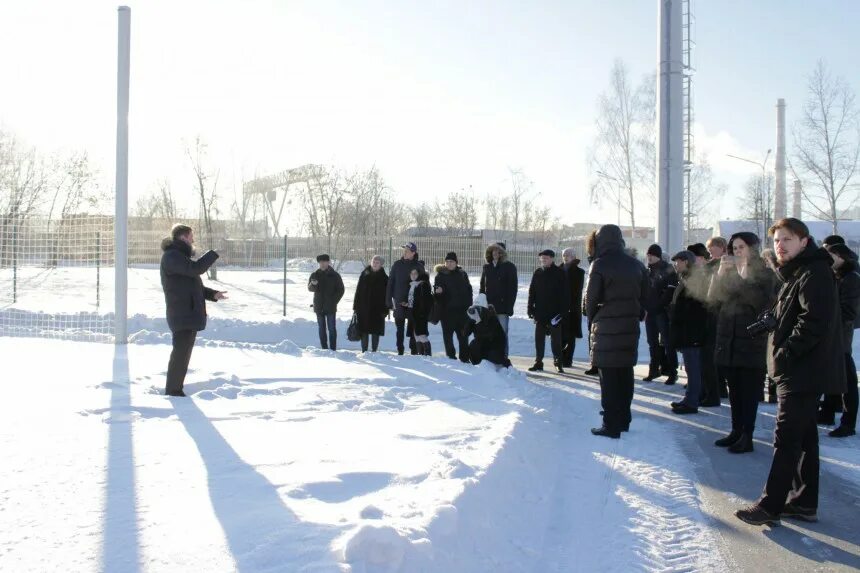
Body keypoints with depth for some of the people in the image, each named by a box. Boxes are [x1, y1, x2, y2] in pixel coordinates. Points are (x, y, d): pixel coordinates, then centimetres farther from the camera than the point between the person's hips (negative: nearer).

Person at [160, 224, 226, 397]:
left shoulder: (179, 256, 21)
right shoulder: (171, 256, -12)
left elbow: (192, 285, 24)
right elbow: (195, 268, -26)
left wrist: (212, 294, 12)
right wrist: (213, 254, -12)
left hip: (190, 314, 10)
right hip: (182, 314, -10)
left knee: (184, 353, 14)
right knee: (180, 352, -7)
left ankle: (176, 389, 22)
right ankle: (173, 391, 0)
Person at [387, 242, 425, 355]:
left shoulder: (419, 266, -3)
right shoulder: (397, 264, 1)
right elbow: (390, 282, 2)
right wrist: (389, 300, -2)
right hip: (399, 302, 2)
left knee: (413, 329, 4)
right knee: (400, 329, 8)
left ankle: (414, 351, 12)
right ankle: (400, 351, 16)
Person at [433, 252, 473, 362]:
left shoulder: (462, 274, 8)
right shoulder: (441, 275, 0)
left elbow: (469, 290, 13)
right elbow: (436, 288, -5)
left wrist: (469, 306, 6)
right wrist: (437, 291, -29)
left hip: (462, 310, 2)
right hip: (447, 310, -2)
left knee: (463, 335, 7)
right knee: (448, 335, 1)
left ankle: (464, 357, 15)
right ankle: (450, 356, 9)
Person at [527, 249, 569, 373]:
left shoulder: (560, 273, -5)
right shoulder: (538, 272, 8)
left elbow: (565, 293, -6)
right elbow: (532, 291, 10)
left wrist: (562, 311, -12)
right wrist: (530, 308, 4)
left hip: (554, 312, -4)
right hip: (540, 311, 4)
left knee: (555, 338, 4)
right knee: (539, 338, 6)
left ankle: (558, 362, 14)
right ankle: (538, 362, 12)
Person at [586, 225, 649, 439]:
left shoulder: (600, 265, -11)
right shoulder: (636, 265, 8)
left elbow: (591, 298, -9)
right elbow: (644, 296, 10)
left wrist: (592, 319, 7)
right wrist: (637, 317, 16)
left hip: (606, 328, -6)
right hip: (630, 327, 6)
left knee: (609, 377, -1)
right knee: (625, 374, 14)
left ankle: (611, 425, 0)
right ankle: (623, 420, 23)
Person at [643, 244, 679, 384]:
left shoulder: (667, 270, -5)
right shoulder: (648, 271, 15)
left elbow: (670, 292, -12)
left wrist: (658, 306, -15)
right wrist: (644, 307, 4)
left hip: (663, 312, -6)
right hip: (650, 312, 7)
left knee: (666, 342, -5)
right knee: (653, 343, 11)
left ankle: (672, 372, 0)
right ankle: (655, 369, 20)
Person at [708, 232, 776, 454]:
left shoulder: (762, 273, -1)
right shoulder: (729, 272, 13)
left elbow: (760, 301, -17)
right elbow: (714, 298, 2)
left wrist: (741, 277, -20)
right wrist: (721, 272, -10)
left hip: (751, 340, -5)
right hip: (728, 338, 5)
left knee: (749, 389, -3)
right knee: (734, 388, 10)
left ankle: (747, 436, 0)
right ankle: (736, 431, 18)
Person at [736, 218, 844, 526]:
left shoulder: (815, 274, -15)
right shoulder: (795, 274, 18)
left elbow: (815, 322, -24)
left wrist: (784, 355, -22)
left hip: (804, 373, -10)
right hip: (799, 372, 10)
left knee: (786, 439, -7)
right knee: (803, 437, 14)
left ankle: (770, 506, -2)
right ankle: (804, 502, 22)